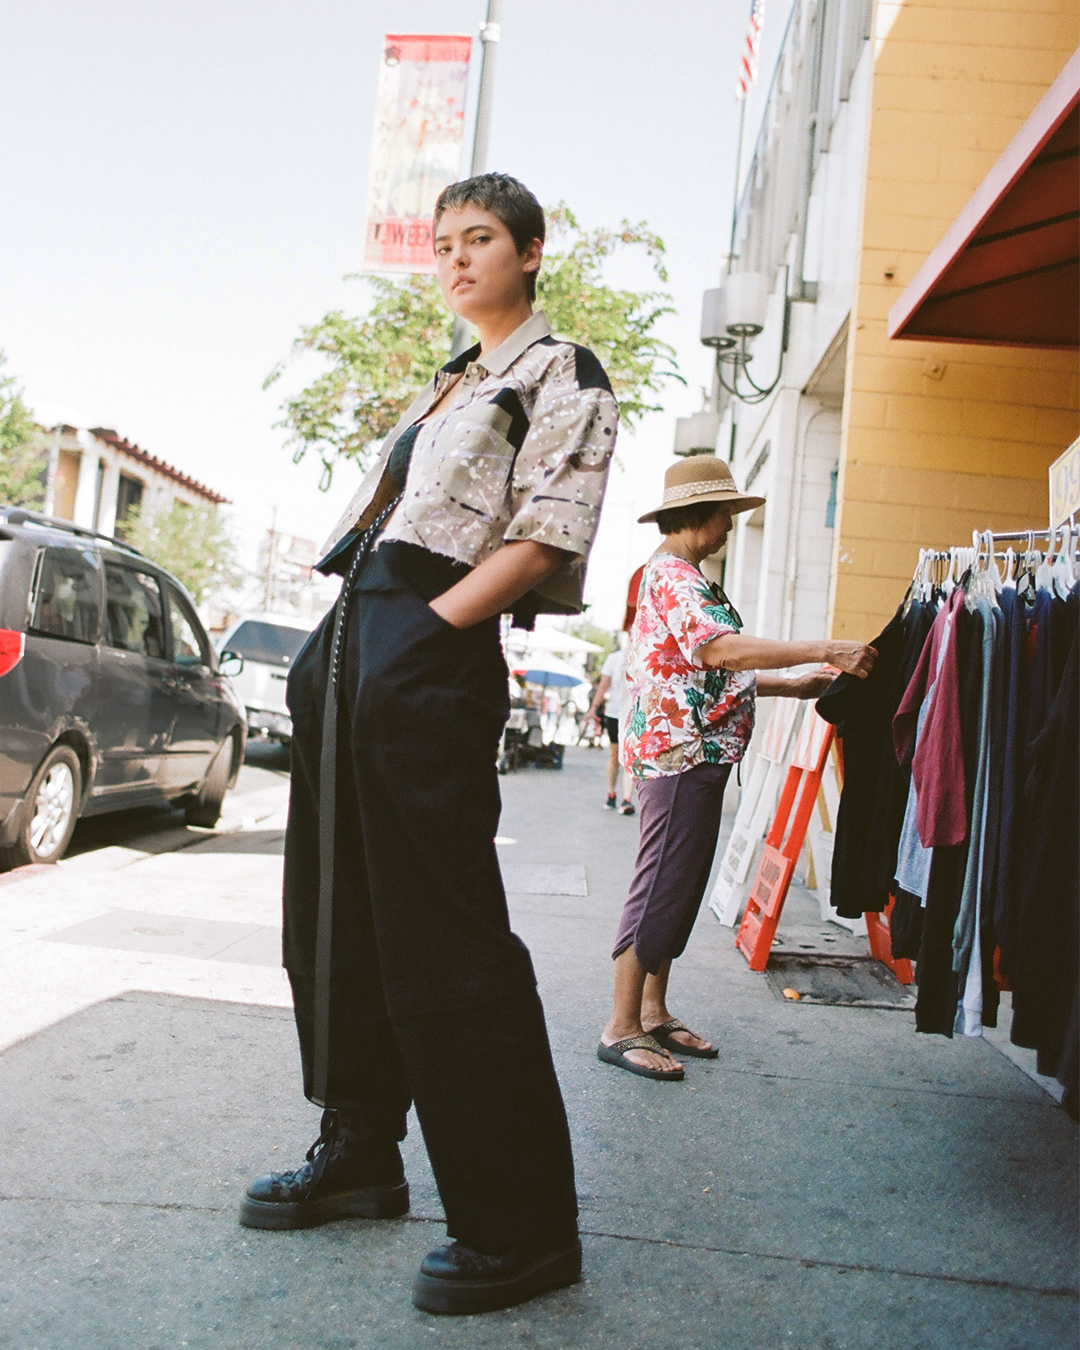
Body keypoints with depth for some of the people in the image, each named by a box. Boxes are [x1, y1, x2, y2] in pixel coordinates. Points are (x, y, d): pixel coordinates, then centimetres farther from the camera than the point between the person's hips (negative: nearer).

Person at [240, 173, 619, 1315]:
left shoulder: (561, 374, 2)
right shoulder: (441, 388, 26)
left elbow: (546, 536, -11)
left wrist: (429, 624, -15)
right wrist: (344, 641, 11)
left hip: (430, 661, -9)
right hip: (344, 651, 9)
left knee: (441, 940, -10)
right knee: (335, 920, 13)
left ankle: (521, 1227, 0)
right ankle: (359, 1155, 28)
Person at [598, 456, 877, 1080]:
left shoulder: (687, 577, 21)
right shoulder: (671, 574, -12)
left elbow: (715, 675, 22)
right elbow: (722, 650, -26)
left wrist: (793, 686, 15)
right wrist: (824, 650, -28)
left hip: (698, 754, 11)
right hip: (679, 752, -11)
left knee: (681, 888, 13)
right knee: (662, 888, -7)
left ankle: (654, 1012, 22)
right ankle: (622, 1028, -1)